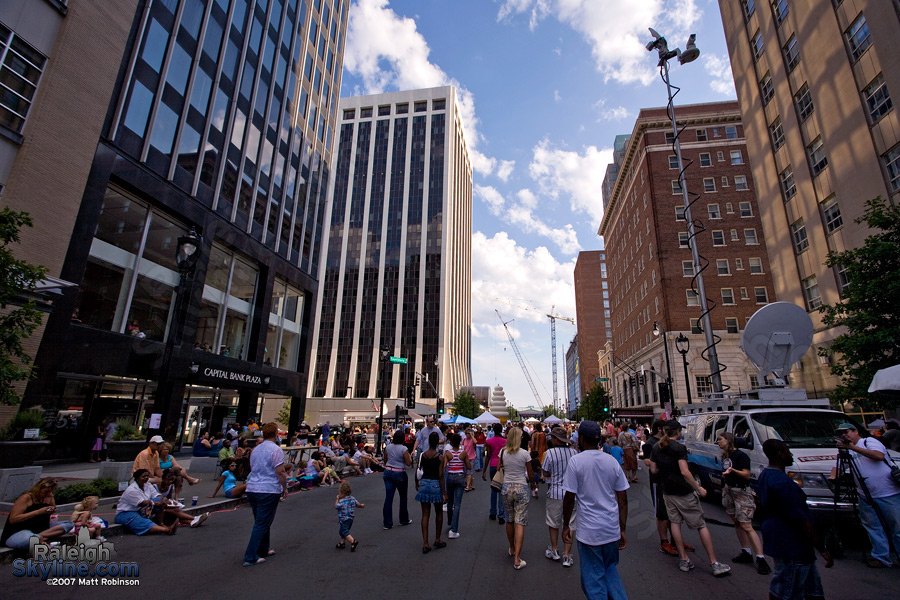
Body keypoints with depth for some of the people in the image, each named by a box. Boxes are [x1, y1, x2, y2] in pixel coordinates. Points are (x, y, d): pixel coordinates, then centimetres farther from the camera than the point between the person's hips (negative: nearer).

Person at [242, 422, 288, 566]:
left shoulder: (255, 450, 11)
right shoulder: (275, 449, -13)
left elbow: (252, 468, 19)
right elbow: (280, 472, -16)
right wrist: (285, 488, -4)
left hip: (251, 489, 8)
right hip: (269, 491, -8)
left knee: (261, 522, 20)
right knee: (262, 524, 1)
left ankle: (263, 550, 32)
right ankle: (250, 557, 2)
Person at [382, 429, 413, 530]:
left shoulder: (388, 447, 1)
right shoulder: (403, 449, -15)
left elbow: (385, 460, 11)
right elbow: (408, 463, -14)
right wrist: (410, 457, 5)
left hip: (388, 472, 4)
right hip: (400, 474, -4)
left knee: (388, 498, 5)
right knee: (403, 497, 15)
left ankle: (387, 523, 7)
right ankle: (404, 520, 27)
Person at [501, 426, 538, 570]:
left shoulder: (503, 452, -2)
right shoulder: (525, 453, -10)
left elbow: (502, 469, 9)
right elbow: (530, 474, -2)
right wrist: (533, 483, 18)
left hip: (506, 488, 3)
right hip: (521, 488, -3)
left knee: (509, 520, 19)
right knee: (520, 523, 0)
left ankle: (512, 549, 36)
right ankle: (517, 559, -2)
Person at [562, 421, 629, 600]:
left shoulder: (576, 461, -13)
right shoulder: (612, 461, 1)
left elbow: (569, 498, -12)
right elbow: (623, 500, 5)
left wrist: (566, 526, 0)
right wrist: (622, 529, 14)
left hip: (589, 531, -5)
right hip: (612, 529, 5)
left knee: (593, 578, 10)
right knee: (610, 569, 25)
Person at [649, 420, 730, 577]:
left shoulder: (656, 448, 4)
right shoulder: (679, 448, -16)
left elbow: (653, 469, 6)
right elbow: (685, 472, -23)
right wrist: (699, 488, -14)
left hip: (668, 492, 6)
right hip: (684, 492, -6)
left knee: (675, 523, 12)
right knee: (701, 526, 5)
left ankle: (684, 560, 16)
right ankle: (714, 564, 10)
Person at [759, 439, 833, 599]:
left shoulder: (764, 475, 9)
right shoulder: (782, 482, -24)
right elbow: (800, 519, -23)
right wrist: (822, 548, -14)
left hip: (777, 538, 10)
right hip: (791, 544, -10)